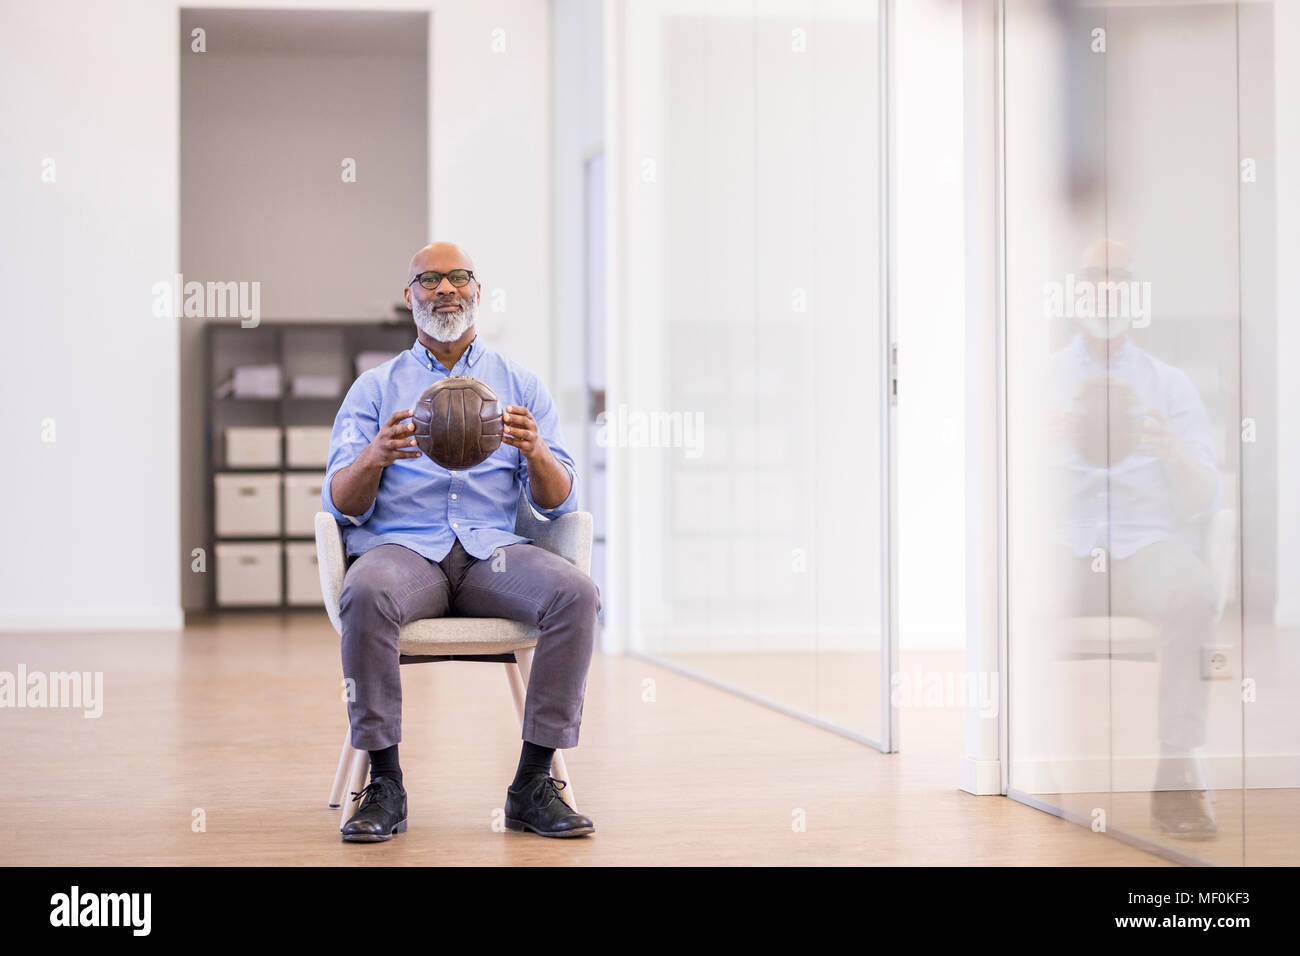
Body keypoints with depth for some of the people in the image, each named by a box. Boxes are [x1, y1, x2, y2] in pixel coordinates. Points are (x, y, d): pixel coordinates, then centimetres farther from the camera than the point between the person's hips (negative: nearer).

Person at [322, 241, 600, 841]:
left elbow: (558, 503, 9)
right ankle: (384, 783, -24)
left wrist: (536, 452, -14)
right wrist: (375, 455, -17)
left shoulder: (521, 386, 17)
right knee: (367, 594, -37)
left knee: (576, 593, -29)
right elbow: (341, 506, 5)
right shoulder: (374, 388, 15)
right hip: (403, 547, -1)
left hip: (493, 550, 1)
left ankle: (533, 785, -22)